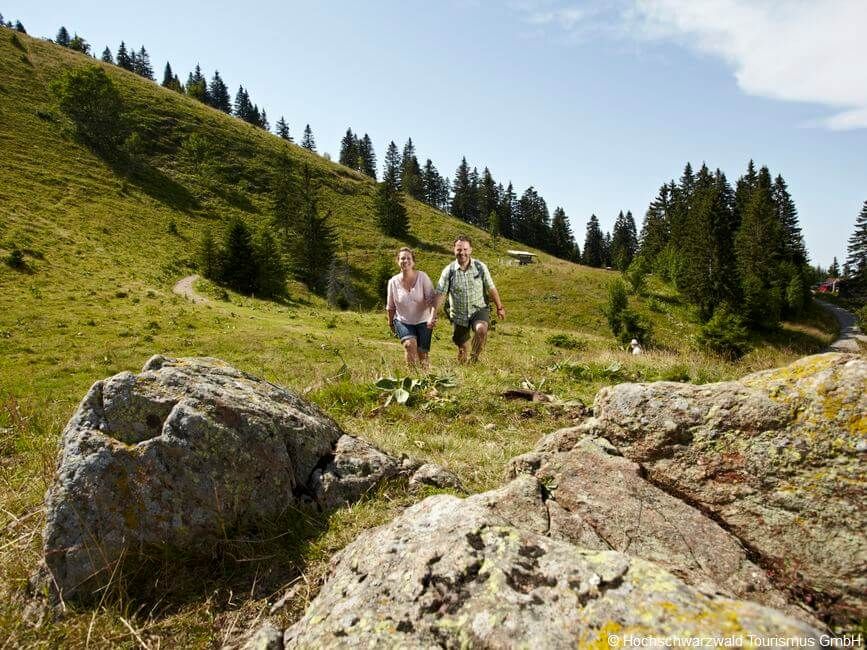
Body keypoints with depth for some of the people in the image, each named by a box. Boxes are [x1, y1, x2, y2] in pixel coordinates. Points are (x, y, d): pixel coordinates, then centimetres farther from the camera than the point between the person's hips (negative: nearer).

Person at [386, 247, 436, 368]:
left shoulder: (422, 277, -15)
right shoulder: (393, 282, -9)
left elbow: (431, 299, -16)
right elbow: (390, 306, 6)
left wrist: (432, 316, -32)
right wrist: (390, 322, 17)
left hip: (423, 322, 0)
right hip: (403, 322, 0)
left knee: (422, 353, 2)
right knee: (409, 344, -26)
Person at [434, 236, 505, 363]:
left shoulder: (480, 267, -5)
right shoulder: (448, 271, -7)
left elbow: (491, 289, 4)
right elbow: (440, 294, -9)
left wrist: (499, 308, 11)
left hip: (479, 310, -1)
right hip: (459, 314, 1)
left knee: (481, 329, -34)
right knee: (462, 350, 8)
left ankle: (474, 358, -12)